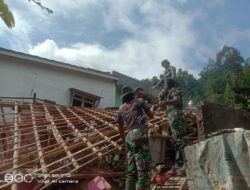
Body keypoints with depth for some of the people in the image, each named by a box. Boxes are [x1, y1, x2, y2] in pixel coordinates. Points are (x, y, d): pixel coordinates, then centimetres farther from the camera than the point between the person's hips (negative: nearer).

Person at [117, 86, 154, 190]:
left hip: (129, 138, 6)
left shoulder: (121, 109, 18)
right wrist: (152, 108, 37)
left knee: (131, 171, 11)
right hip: (140, 136, -6)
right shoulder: (139, 101, 5)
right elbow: (151, 115, 15)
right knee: (143, 171, -6)